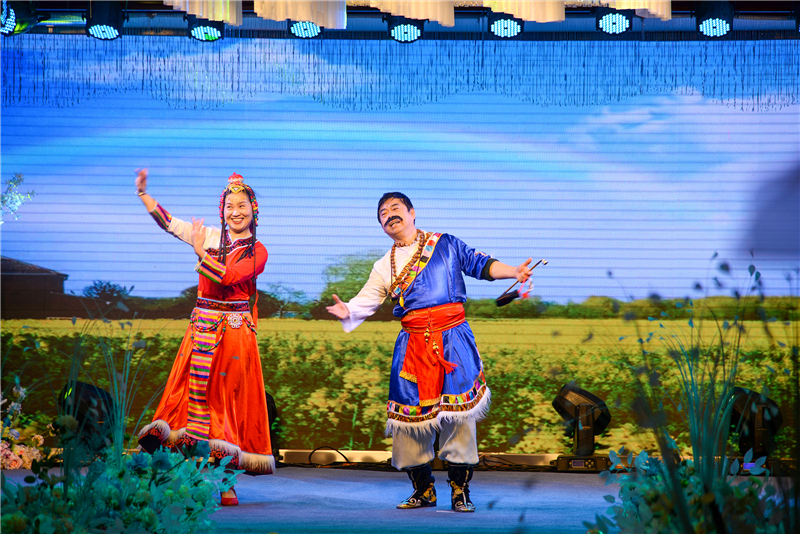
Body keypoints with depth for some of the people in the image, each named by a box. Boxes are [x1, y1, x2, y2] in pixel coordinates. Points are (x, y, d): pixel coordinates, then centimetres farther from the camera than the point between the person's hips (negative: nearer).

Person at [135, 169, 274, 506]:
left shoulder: (257, 252, 2)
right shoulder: (211, 237, 10)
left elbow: (229, 277, -14)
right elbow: (167, 222, 10)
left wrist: (202, 254, -14)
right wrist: (143, 193, 3)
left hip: (235, 332, -3)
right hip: (202, 327, 3)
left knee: (227, 399, -3)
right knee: (193, 392, -3)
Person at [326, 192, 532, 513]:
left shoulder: (446, 245, 12)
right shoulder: (385, 267, 17)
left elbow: (480, 264, 12)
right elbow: (366, 301, 11)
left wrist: (514, 272, -3)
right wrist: (347, 311, -10)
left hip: (452, 338, -3)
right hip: (413, 343, 3)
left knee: (458, 411, -7)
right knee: (410, 412, -1)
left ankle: (460, 491, 2)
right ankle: (423, 489, 14)